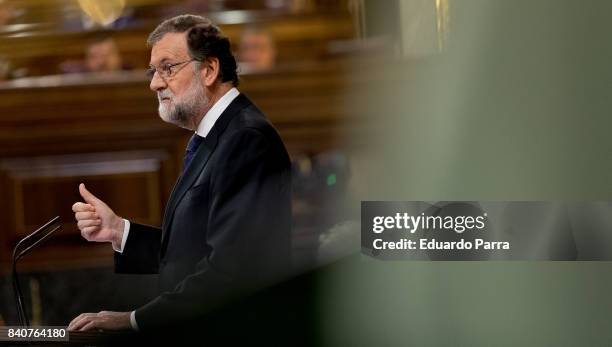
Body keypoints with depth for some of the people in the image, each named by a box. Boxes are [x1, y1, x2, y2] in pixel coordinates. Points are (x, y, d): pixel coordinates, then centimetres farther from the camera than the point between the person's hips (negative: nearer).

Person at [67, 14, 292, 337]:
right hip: (194, 334, 8)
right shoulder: (212, 138, 16)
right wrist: (119, 231, 5)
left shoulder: (247, 138, -13)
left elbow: (230, 269, -21)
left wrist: (135, 320, -19)